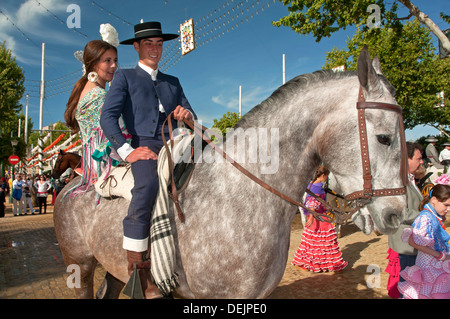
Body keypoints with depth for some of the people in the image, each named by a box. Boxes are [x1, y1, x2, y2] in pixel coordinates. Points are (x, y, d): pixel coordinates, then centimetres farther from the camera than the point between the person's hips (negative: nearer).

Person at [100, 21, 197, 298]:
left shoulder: (173, 82, 28)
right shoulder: (125, 77, 15)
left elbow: (192, 119, 24)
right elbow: (108, 117, 0)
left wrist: (187, 114, -2)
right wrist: (126, 151, -14)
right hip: (142, 147, -5)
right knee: (148, 186, -35)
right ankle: (137, 274, -28)